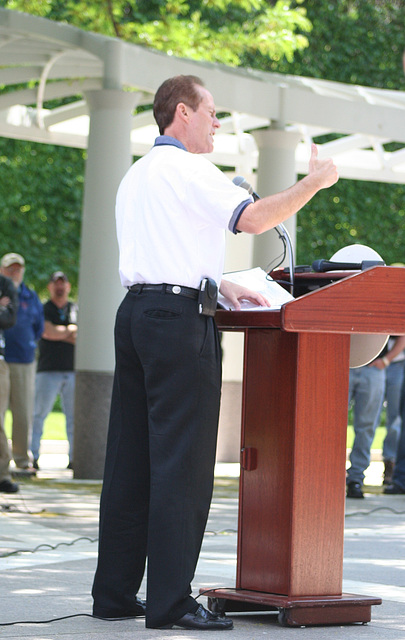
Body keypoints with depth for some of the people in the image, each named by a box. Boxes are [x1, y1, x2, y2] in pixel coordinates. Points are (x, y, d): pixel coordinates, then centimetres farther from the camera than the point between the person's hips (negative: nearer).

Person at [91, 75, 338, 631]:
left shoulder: (136, 176, 23)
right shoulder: (186, 168, -7)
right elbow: (253, 219, -17)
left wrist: (223, 287, 26)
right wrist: (314, 183, -7)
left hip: (136, 312, 10)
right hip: (180, 318, -10)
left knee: (130, 459, 9)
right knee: (182, 461, -8)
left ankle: (115, 593, 11)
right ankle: (171, 601, -9)